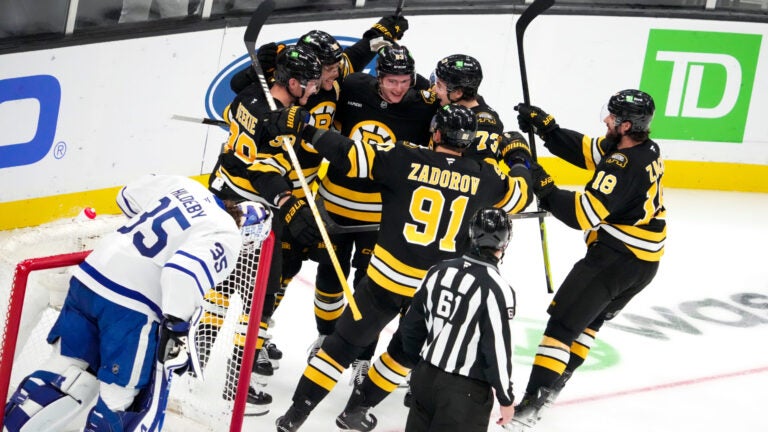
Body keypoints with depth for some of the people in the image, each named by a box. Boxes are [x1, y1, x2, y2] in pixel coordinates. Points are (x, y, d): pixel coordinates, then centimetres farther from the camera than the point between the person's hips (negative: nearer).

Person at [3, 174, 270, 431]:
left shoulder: (183, 186, 13)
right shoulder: (226, 237, -8)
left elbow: (128, 197, 27)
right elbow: (184, 270, -26)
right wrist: (176, 328, -24)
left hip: (88, 277, 8)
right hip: (131, 308, -8)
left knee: (69, 375, 19)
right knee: (124, 400, 4)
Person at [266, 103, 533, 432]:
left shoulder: (407, 159, -7)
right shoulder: (483, 177, 1)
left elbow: (351, 155, -12)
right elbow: (519, 194, 18)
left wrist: (305, 130, -4)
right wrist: (520, 162, 37)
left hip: (389, 278, -1)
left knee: (344, 343, 10)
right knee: (407, 350, 26)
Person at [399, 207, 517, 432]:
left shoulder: (438, 271, 1)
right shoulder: (497, 289, -19)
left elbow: (411, 325, 8)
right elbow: (497, 349, -17)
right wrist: (506, 398, -5)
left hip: (425, 377, 6)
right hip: (465, 390, -6)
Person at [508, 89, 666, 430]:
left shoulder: (623, 167, -25)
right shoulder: (646, 149, 4)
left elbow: (584, 214, -27)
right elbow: (585, 151, 9)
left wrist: (545, 189, -17)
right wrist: (546, 127, 3)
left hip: (615, 257, -10)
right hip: (644, 261, 10)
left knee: (564, 320, -8)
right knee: (591, 317, 25)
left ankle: (532, 404, -11)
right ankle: (554, 383, 34)